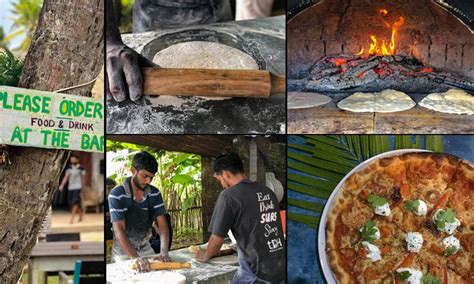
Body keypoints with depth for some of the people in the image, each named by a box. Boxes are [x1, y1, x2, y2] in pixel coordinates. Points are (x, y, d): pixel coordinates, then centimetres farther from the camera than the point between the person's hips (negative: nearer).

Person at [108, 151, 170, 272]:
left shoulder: (155, 194, -4)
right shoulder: (116, 195, -19)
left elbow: (162, 225, -7)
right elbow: (119, 229, -25)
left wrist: (164, 252, -25)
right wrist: (135, 257, -38)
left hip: (145, 248, 4)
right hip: (123, 252, -4)